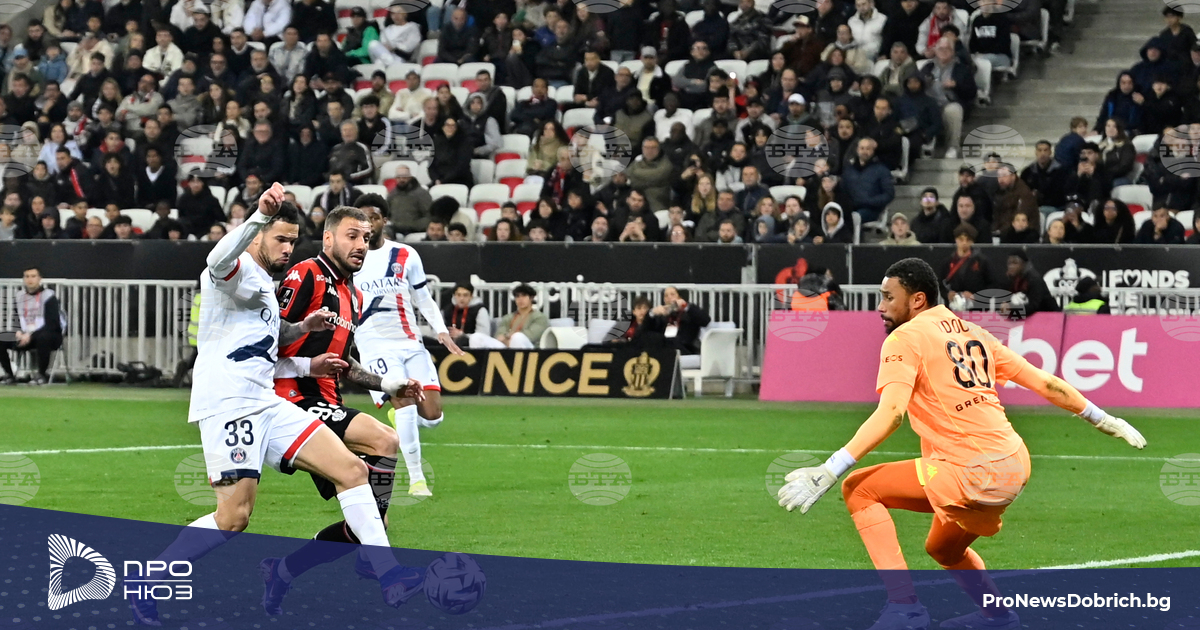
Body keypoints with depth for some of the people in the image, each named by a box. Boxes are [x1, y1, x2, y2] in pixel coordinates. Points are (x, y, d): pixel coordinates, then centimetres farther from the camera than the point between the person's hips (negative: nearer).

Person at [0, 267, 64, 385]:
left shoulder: (48, 296, -8)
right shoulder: (19, 296, 9)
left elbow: (52, 324, -15)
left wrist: (31, 335, -23)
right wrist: (19, 332, -10)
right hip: (24, 336, 6)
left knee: (42, 338, -41)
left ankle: (42, 374, -25)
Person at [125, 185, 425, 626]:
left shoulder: (264, 287, 27)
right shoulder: (240, 270, -4)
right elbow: (219, 261, -32)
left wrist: (307, 367, 25)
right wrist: (260, 216, -46)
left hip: (266, 405, 10)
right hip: (228, 403, -10)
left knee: (352, 469, -1)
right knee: (235, 515, -16)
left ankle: (389, 578, -5)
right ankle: (145, 585, -2)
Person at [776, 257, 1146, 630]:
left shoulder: (904, 338, -5)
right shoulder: (972, 333, 19)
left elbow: (890, 414, -20)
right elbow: (1044, 383, 20)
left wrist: (829, 472, -26)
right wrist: (1103, 420, 32)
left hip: (975, 473, -9)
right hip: (1015, 465, 9)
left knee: (859, 489, -3)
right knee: (943, 549, 31)